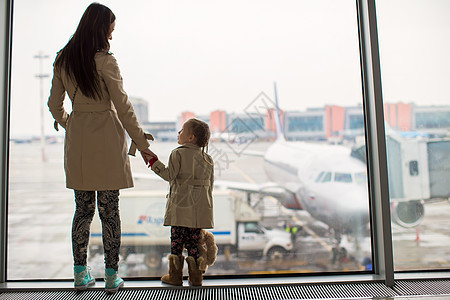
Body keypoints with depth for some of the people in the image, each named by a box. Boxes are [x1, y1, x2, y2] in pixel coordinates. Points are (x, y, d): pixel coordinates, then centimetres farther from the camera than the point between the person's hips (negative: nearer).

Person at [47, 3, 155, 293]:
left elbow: (55, 105, 13)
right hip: (107, 139, -5)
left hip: (78, 141, 5)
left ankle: (81, 274, 21)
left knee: (83, 209, 13)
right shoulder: (104, 61, -12)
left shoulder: (62, 60, 7)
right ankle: (112, 275, 14)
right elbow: (124, 107, -11)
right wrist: (143, 144, -4)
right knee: (110, 210, 3)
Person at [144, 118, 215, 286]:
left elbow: (169, 175, -12)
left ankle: (175, 276, 14)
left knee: (176, 241, 6)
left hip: (180, 207, -4)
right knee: (194, 241, 11)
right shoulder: (207, 159, 8)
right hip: (199, 209, 4)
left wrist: (154, 162, -2)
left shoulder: (178, 154, -6)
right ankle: (195, 277, 15)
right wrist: (205, 203, 21)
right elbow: (210, 185, 11)